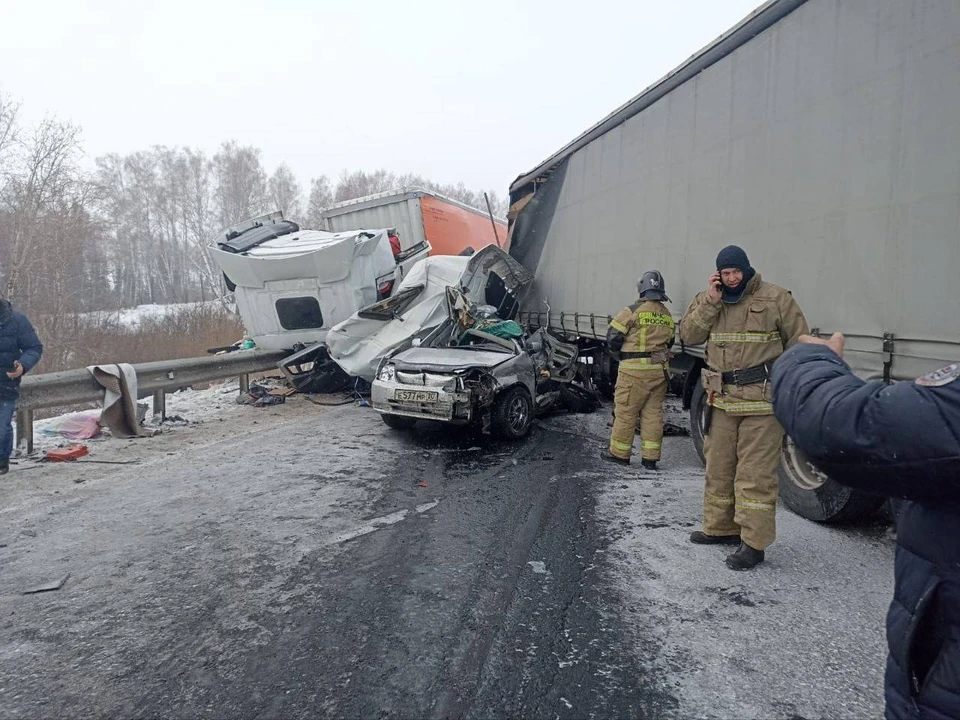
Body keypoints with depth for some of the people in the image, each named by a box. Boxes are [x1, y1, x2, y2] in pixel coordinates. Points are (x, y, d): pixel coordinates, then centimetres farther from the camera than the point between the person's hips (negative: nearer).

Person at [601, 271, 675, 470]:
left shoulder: (633, 311, -9)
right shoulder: (667, 315, 11)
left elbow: (613, 337, -7)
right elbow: (669, 343, 18)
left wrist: (620, 352, 12)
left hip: (635, 370, -6)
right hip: (660, 370, 6)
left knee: (625, 412, 4)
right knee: (653, 413, 9)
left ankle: (619, 453, 13)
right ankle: (650, 457, 13)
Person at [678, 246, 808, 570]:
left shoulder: (776, 299, -2)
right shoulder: (708, 299, 10)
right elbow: (688, 335, 0)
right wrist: (710, 302, -10)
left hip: (762, 401, -5)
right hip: (722, 399, 5)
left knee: (755, 473, -4)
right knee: (718, 467, 14)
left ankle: (754, 542, 4)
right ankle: (720, 527, 29)